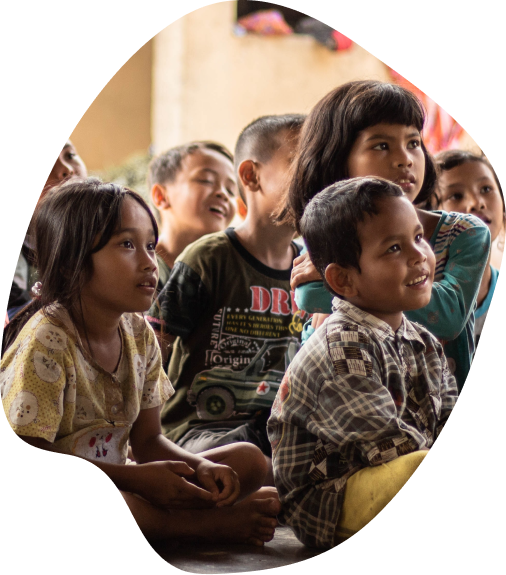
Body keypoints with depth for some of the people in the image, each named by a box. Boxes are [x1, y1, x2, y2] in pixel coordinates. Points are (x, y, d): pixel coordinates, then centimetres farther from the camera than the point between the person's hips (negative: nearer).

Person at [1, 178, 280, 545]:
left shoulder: (139, 334, 5)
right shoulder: (46, 340, -18)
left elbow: (147, 439, 11)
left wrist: (201, 468, -11)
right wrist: (135, 478, -22)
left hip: (114, 490, 7)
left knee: (250, 461, 2)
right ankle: (205, 522, -18)